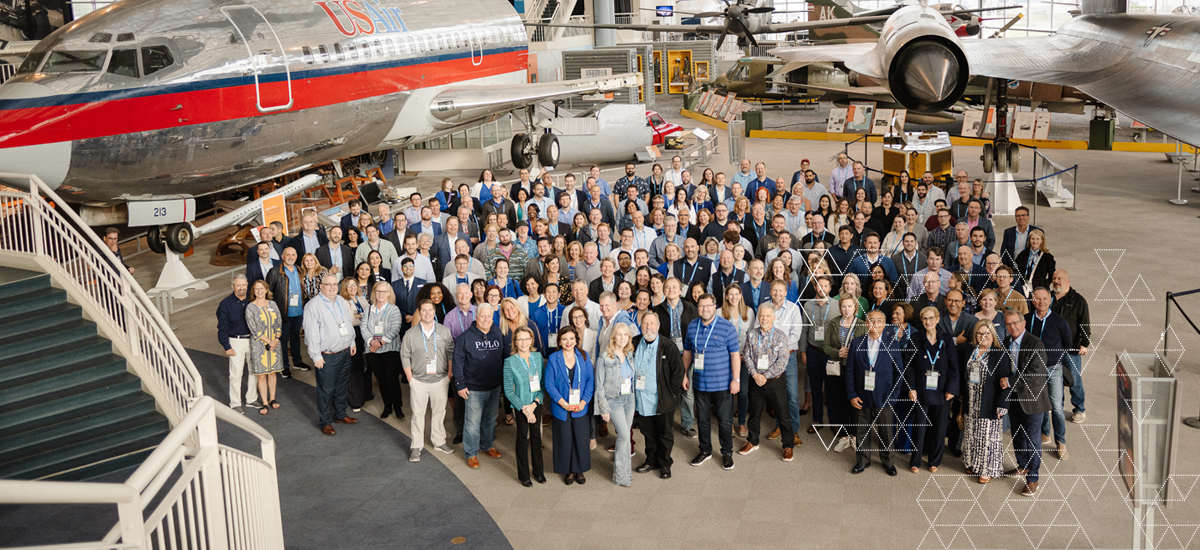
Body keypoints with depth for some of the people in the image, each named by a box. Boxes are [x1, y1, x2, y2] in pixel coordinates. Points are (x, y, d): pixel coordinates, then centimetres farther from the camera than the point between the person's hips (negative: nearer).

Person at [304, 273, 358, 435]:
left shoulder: (342, 301, 9)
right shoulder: (313, 305, -13)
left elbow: (349, 323, 21)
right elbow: (311, 332, -15)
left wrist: (352, 343, 17)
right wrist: (316, 356, -16)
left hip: (345, 353, 7)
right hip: (327, 356, -7)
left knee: (341, 387, 18)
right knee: (326, 390, 2)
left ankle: (340, 414, 34)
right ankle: (325, 422, 14)